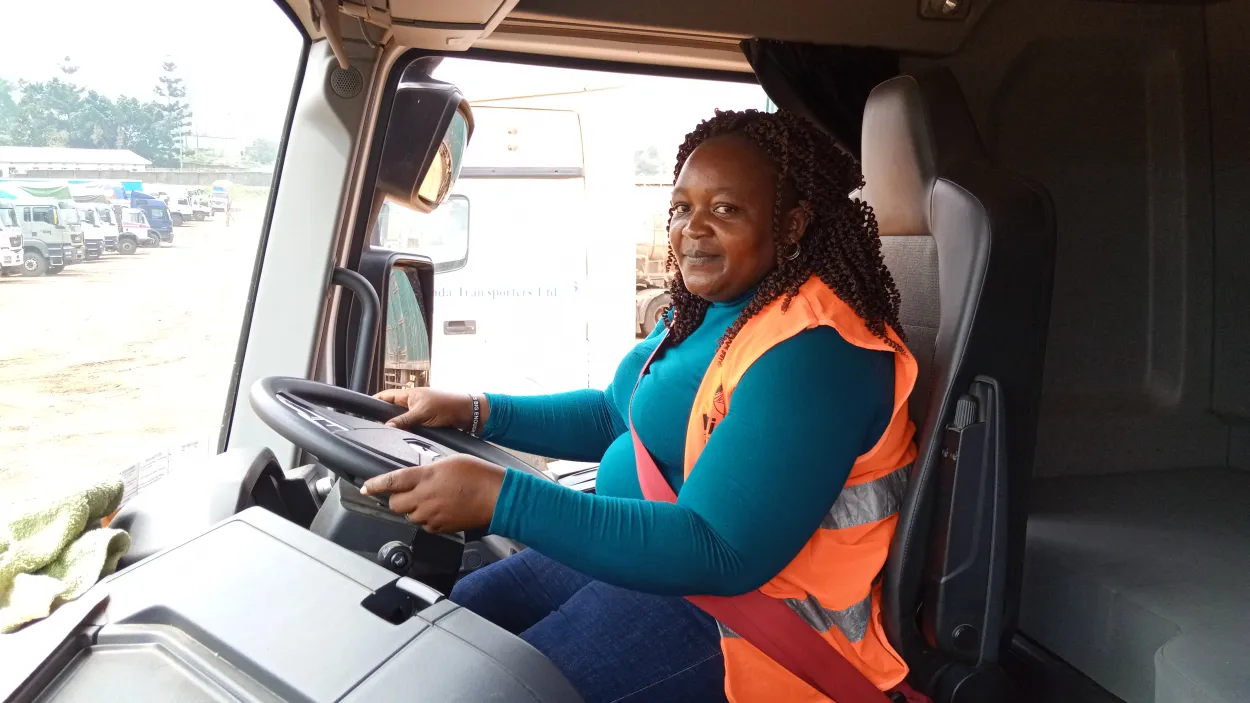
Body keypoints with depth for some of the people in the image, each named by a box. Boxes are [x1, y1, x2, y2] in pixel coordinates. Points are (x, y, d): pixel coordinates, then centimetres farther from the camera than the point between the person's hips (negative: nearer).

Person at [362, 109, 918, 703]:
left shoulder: (810, 353, -27)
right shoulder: (706, 309, 3)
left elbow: (718, 554, -31)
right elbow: (621, 416, 16)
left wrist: (498, 498, -36)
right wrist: (473, 413, 5)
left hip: (732, 597, -9)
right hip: (635, 546, 9)